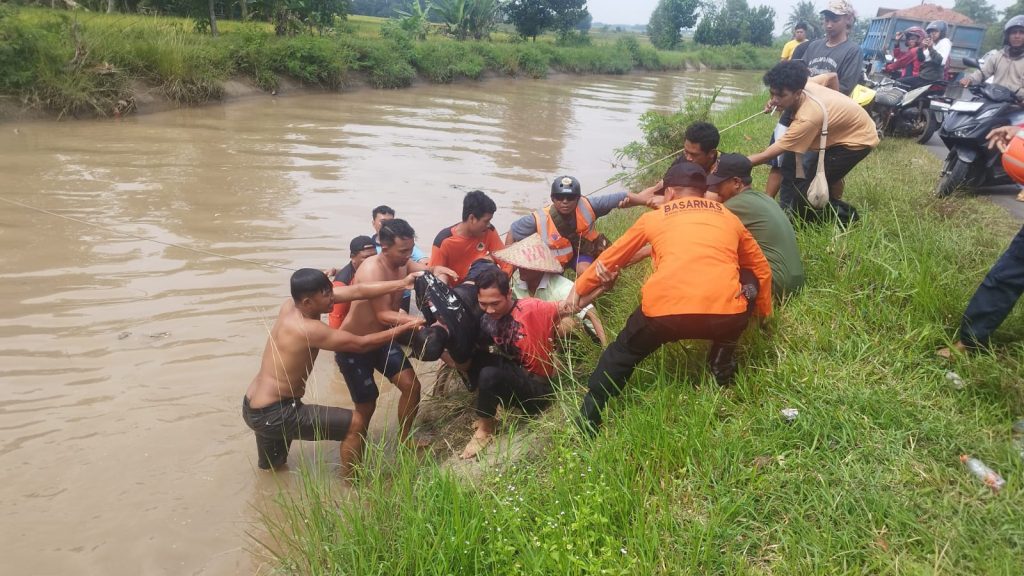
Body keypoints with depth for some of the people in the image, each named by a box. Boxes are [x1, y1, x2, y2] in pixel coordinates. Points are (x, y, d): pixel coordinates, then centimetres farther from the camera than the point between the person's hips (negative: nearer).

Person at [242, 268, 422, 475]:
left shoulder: (292, 304, -2)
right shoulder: (308, 329, -26)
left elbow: (357, 291, -3)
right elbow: (362, 343, -17)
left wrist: (403, 283, -3)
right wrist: (403, 328, -8)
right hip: (272, 414, -9)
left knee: (270, 465, 34)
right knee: (354, 423, -5)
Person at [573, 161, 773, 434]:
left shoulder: (653, 218, 22)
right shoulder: (729, 217, 25)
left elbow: (608, 261, 32)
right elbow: (763, 270, 36)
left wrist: (578, 291, 49)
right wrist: (764, 313, 53)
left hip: (664, 312, 0)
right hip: (726, 315, 1)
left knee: (621, 354, 27)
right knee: (746, 290, 34)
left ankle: (587, 422, 26)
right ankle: (723, 367, 29)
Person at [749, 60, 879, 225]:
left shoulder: (807, 118, -38)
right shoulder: (805, 86, -16)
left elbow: (768, 155, -36)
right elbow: (832, 77, 7)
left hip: (858, 139, -9)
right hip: (851, 126, 9)